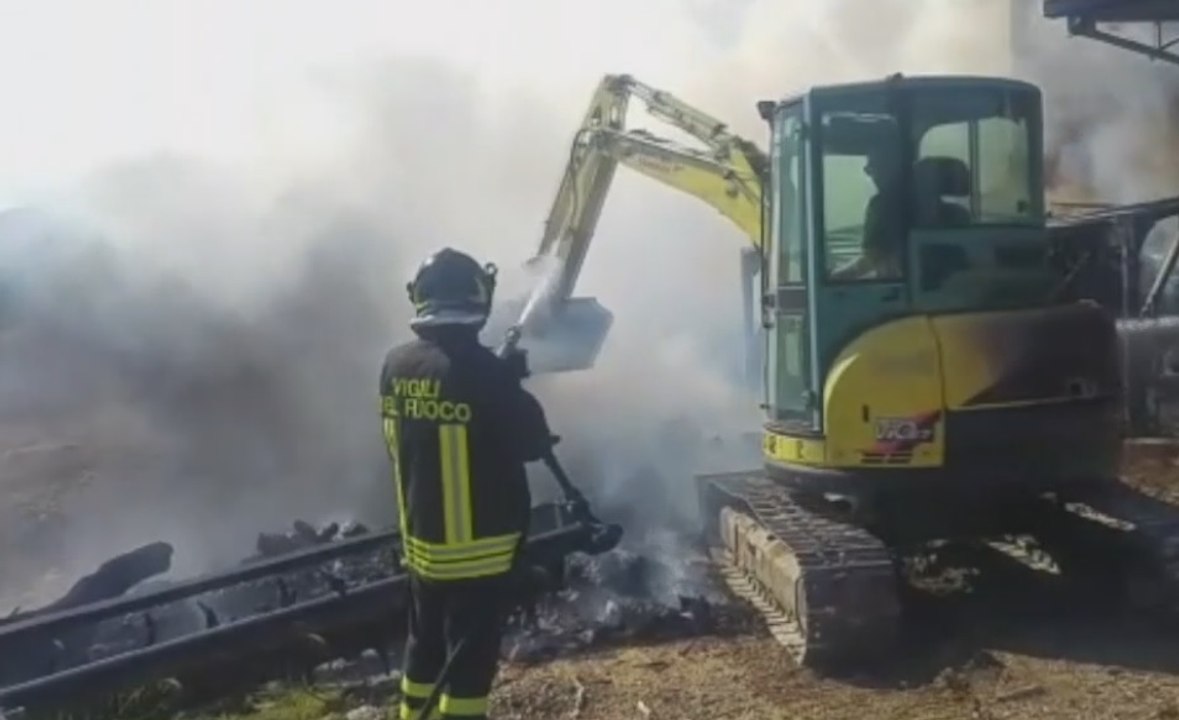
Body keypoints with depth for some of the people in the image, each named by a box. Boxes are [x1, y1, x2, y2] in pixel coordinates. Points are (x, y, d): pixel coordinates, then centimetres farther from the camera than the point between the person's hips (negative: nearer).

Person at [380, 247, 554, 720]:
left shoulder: (396, 366, 1)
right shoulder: (483, 370, -20)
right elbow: (534, 443, -12)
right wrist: (514, 390, 7)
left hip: (420, 539, 7)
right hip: (478, 544, -7)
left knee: (425, 648, 20)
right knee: (470, 658, 3)